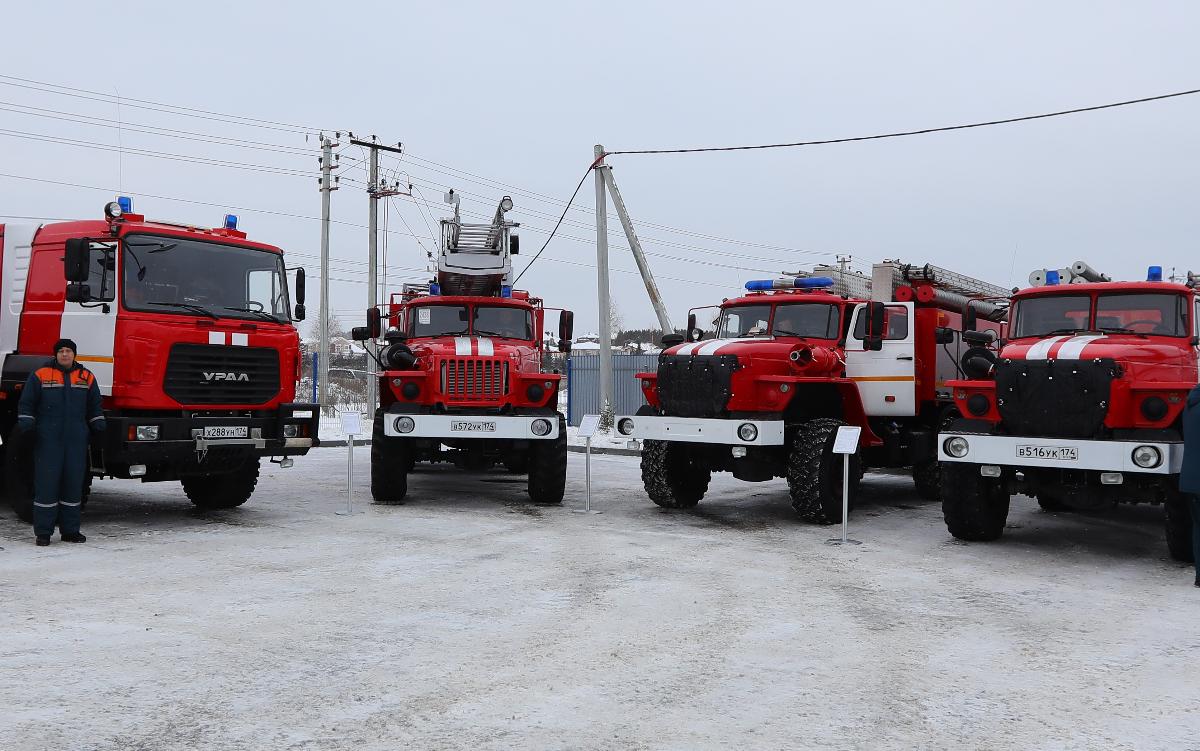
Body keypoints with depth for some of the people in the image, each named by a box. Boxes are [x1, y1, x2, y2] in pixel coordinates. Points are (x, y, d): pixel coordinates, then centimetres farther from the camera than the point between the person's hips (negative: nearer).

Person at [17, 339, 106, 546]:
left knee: (74, 482, 4)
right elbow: (26, 405, 6)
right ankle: (43, 532, 1)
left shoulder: (86, 377, 12)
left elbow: (95, 407, 19)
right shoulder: (40, 375, 4)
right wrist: (26, 428, -4)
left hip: (77, 440, 3)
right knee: (46, 482, -4)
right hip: (48, 440, -3)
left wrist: (99, 429, 10)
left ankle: (70, 530, 11)